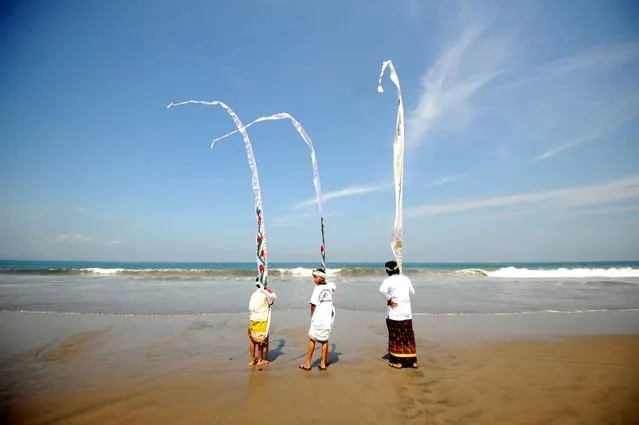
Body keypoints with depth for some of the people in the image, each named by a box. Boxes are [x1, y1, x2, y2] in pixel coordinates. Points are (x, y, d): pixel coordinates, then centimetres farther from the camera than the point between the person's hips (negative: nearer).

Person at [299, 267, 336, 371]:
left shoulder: (317, 288, -13)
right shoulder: (329, 286, 5)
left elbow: (313, 304, -11)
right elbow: (334, 287, 32)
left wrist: (312, 317, 3)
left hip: (318, 318, -5)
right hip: (328, 318, 5)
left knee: (312, 339, 8)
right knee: (324, 340, 14)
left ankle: (307, 363, 15)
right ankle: (323, 363, 20)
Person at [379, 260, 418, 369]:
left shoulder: (388, 280, -11)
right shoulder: (406, 279, 3)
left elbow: (382, 290, -32)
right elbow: (412, 292, 16)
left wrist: (389, 299, -18)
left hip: (394, 313, -4)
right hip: (407, 313, 4)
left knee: (396, 337, 7)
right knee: (409, 337, 13)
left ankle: (398, 362, 13)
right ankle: (412, 361, 21)